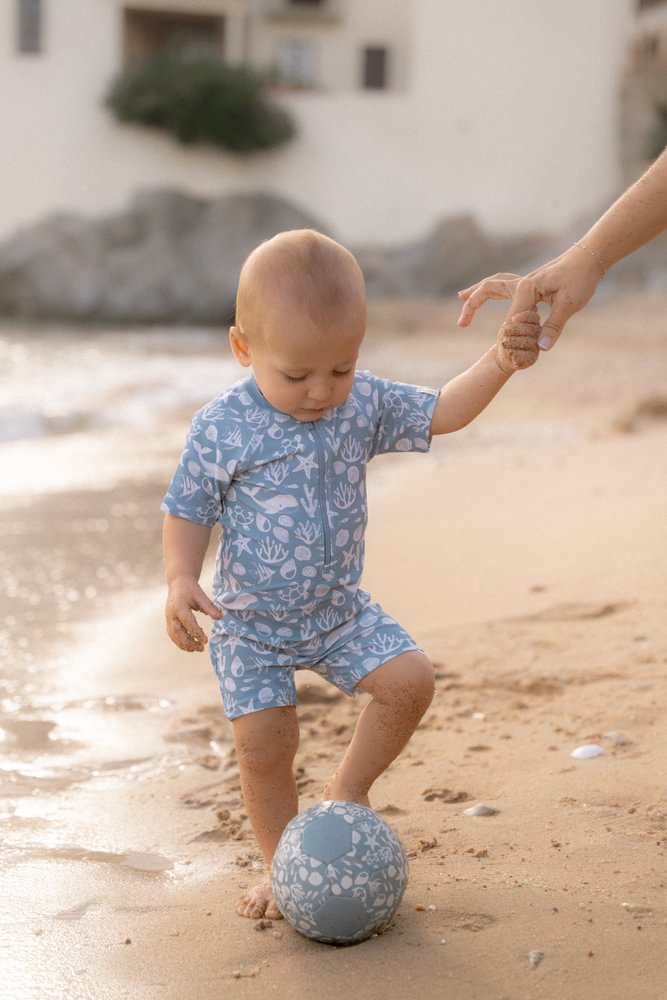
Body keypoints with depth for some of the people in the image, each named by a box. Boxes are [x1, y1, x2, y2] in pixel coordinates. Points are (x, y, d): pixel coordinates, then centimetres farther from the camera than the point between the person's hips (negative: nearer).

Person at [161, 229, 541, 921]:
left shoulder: (365, 405, -8)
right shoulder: (221, 428, -17)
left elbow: (443, 412, -5)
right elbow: (187, 512, -9)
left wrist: (499, 361, -21)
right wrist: (180, 581, -24)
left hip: (340, 610, 3)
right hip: (250, 624, -3)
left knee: (409, 681, -9)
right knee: (262, 743, -3)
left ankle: (348, 787, 15)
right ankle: (281, 866, 19)